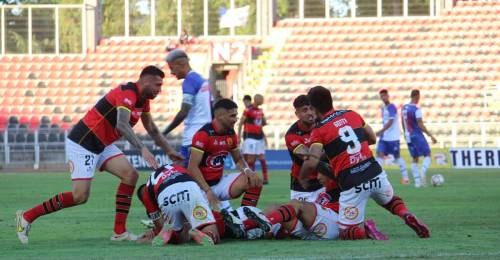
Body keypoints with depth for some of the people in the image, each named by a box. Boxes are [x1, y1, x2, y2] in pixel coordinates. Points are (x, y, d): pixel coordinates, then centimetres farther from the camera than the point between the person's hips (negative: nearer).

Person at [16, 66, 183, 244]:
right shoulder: (128, 93, -23)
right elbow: (122, 125, -39)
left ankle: (119, 232, -3)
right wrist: (142, 149, -46)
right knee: (80, 196, -13)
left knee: (130, 175, -6)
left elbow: (152, 130, 22)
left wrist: (169, 151, 18)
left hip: (102, 145, 10)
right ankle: (27, 216, 0)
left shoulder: (143, 99, 8)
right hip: (82, 142, -10)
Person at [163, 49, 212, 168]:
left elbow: (183, 112, -17)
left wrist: (164, 133, -12)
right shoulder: (203, 80, 17)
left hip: (192, 139, -9)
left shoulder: (189, 81, -11)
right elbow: (212, 110, 20)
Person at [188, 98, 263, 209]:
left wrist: (247, 170, -6)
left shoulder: (230, 134, 4)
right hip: (202, 185, -7)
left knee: (255, 181, -10)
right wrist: (208, 191, -28)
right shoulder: (203, 134, -19)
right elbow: (192, 167, -22)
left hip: (220, 182, 7)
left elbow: (238, 159, 18)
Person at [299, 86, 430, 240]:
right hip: (375, 173, 4)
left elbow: (312, 163, -17)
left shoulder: (319, 131, -5)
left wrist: (302, 178, 2)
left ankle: (367, 231, -23)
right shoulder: (352, 115, 10)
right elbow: (372, 138, 23)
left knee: (346, 232, 10)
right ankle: (406, 215, 3)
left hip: (352, 185, -4)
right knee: (390, 200, 35)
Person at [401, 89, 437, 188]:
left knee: (415, 159, 12)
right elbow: (421, 125, -19)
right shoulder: (416, 110, -17)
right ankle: (422, 172, -25)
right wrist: (431, 135, -14)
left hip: (408, 136, 7)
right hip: (417, 135, -7)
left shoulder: (404, 108, 6)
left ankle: (417, 181, 7)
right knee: (427, 155, 1)